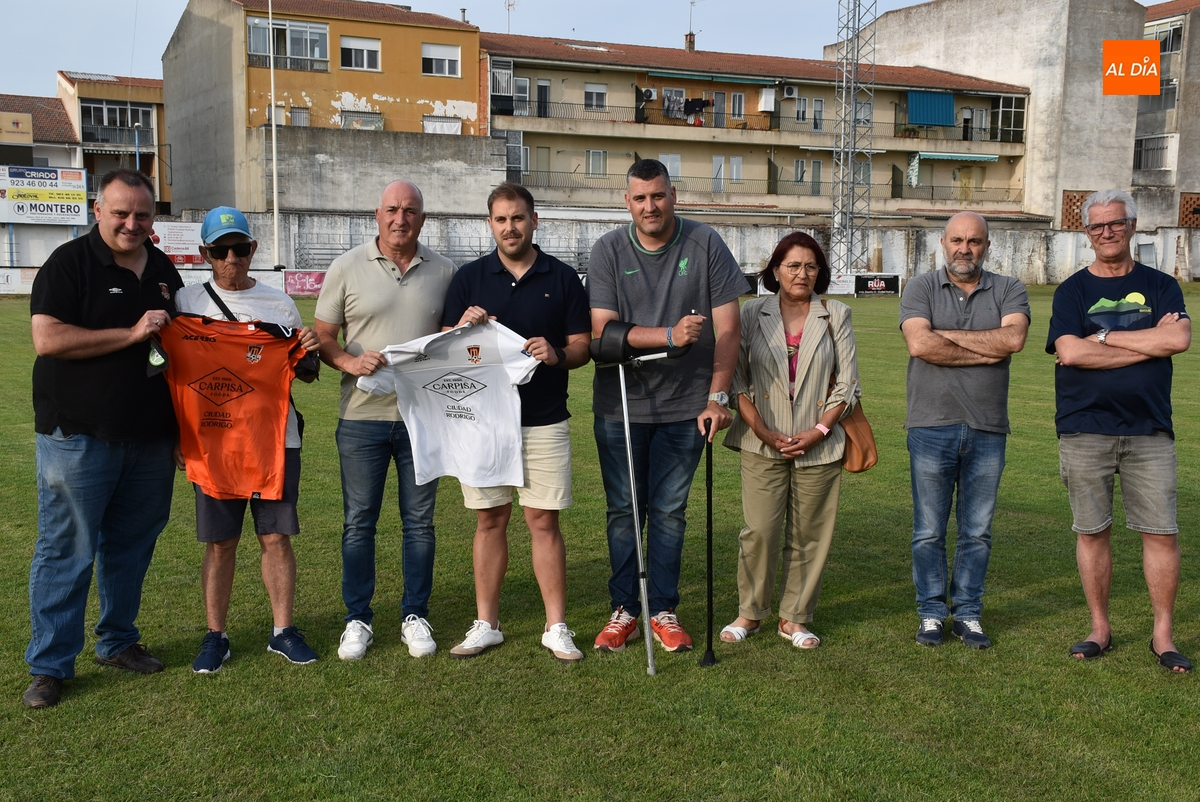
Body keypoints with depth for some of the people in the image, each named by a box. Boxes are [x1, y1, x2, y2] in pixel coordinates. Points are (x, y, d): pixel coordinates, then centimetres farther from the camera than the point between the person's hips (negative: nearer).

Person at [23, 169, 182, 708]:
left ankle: (118, 641, 29)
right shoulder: (69, 263, -7)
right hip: (79, 436, -6)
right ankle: (49, 665, 10)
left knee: (132, 544, 14)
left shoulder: (162, 269, 13)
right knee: (67, 550, -1)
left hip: (149, 437, 6)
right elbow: (47, 339, -17)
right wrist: (132, 334, -19)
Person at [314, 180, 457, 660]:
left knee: (419, 520, 8)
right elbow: (321, 337, 3)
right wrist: (349, 361, -15)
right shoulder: (347, 269, 3)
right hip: (362, 416, -1)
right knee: (359, 521, 5)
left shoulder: (443, 271, 8)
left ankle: (415, 616, 20)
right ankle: (358, 619, 18)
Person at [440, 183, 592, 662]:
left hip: (545, 421, -1)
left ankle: (556, 627, 11)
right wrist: (463, 327, -16)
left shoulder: (562, 278, 4)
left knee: (544, 520, 1)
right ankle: (486, 625, 18)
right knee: (490, 520, 7)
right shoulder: (469, 277, 6)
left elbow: (583, 345, 4)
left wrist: (557, 354, -18)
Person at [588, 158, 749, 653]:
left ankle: (663, 611, 19)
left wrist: (717, 397, -11)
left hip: (685, 404, -1)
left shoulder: (705, 245, -4)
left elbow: (727, 328, -5)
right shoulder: (608, 251, -3)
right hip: (620, 404, 1)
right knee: (624, 511, 9)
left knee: (669, 511, 7)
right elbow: (603, 330, -11)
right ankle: (625, 609, 21)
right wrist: (669, 336, -24)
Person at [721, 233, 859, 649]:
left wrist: (819, 431, -7)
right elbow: (737, 378, 0)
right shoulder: (753, 313, 4)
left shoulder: (836, 316, 6)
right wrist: (762, 431, -9)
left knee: (809, 535, 5)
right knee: (760, 531, -5)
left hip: (819, 445, 1)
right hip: (763, 444, -1)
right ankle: (749, 612, 13)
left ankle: (794, 618, 18)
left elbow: (847, 383, 4)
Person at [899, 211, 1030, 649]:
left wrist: (947, 335, -10)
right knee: (929, 530, 4)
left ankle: (968, 613, 20)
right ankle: (932, 612, 17)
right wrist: (987, 352, -9)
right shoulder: (922, 288, 3)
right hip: (932, 427, -1)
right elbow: (920, 344, -14)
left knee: (977, 531, 9)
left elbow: (1013, 338, -13)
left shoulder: (1008, 289, 7)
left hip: (987, 430, 2)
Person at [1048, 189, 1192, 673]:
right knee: (1092, 531, 6)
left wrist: (1105, 336, -10)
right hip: (1084, 431, 0)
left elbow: (1179, 339, -10)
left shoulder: (1160, 286, 9)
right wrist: (1149, 343, -8)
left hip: (1149, 430, 1)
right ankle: (1100, 629, 19)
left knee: (1161, 533, 0)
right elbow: (1070, 352, -11)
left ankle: (1163, 635, 13)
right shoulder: (1073, 290, 6)